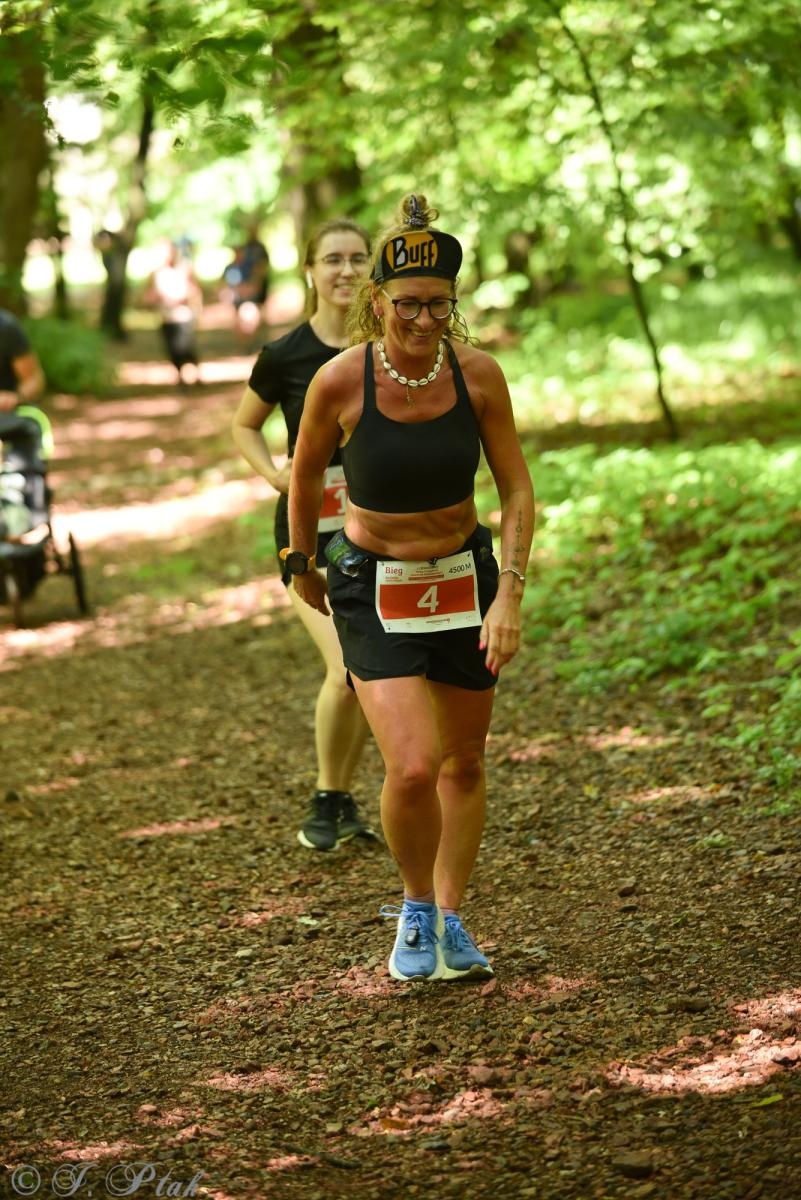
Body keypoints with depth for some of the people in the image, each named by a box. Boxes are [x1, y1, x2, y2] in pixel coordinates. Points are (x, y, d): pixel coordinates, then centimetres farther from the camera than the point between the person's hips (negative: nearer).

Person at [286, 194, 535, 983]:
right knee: (412, 769, -18)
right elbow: (305, 475, 1)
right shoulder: (340, 382, -18)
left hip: (464, 578, 3)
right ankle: (415, 910, 10)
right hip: (373, 590, -3)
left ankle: (450, 919, 34)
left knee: (464, 767, 14)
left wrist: (510, 594, -15)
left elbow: (517, 490, -5)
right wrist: (301, 565, 14)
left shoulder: (477, 374, -14)